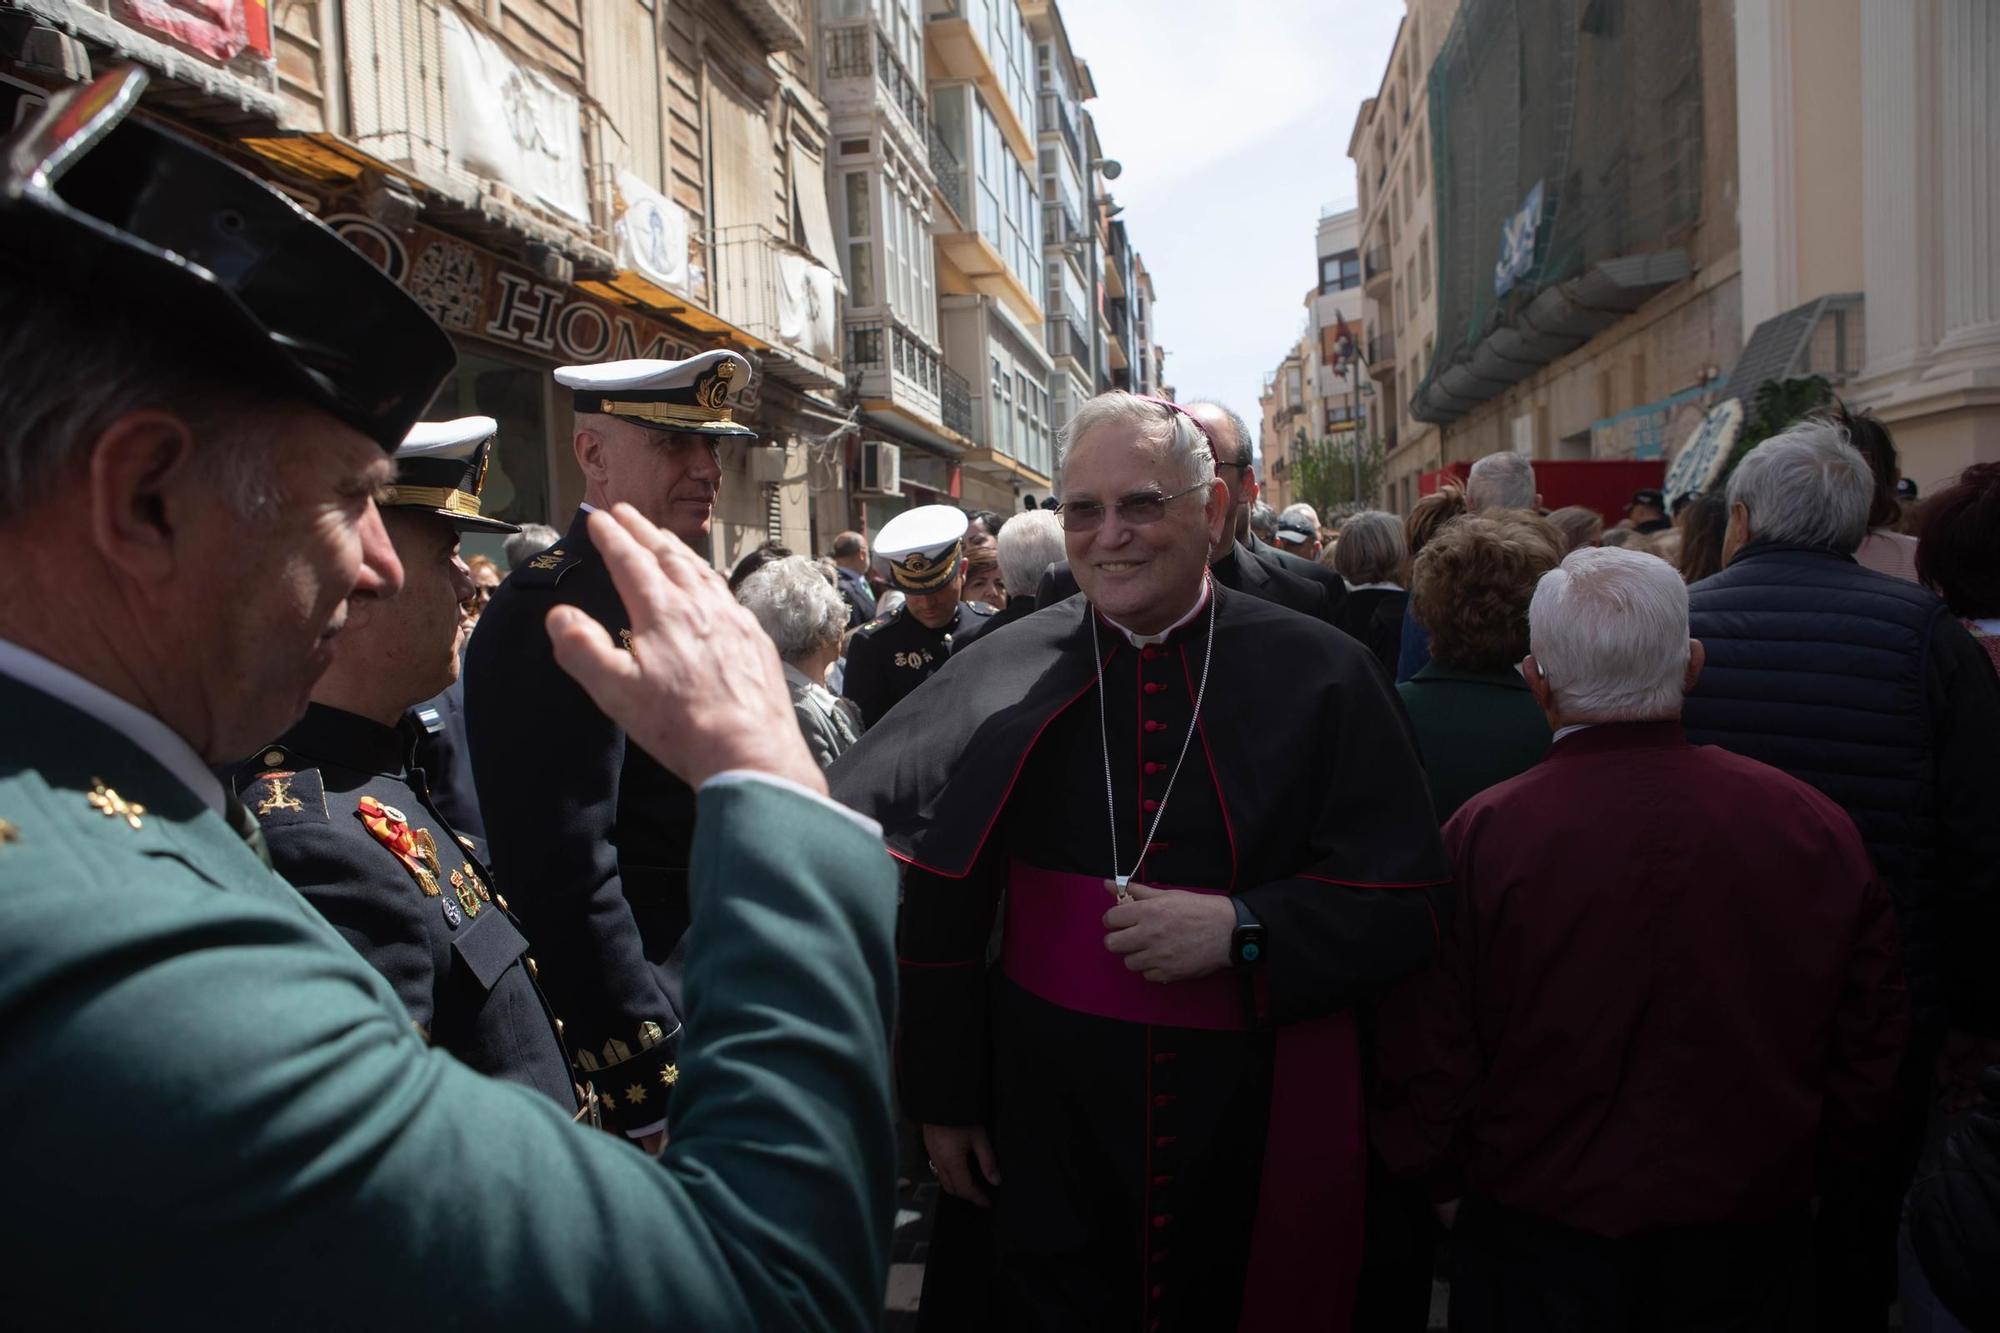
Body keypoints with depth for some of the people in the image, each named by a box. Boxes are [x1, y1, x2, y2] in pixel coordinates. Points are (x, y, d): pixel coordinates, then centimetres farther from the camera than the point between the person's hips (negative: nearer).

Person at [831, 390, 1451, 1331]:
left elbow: (1406, 898, -4)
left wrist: (1242, 928, -19)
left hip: (1256, 1121, 0)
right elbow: (935, 905, 2)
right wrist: (941, 1095, 5)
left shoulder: (1319, 676, -5)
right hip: (1048, 1117, 1)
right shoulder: (1003, 679, -4)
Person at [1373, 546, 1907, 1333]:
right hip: (1746, 1246, 3)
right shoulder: (1816, 827, -12)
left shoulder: (1481, 837, -21)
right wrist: (1796, 1175, 17)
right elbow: (1871, 1054, 0)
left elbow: (1423, 1069, -13)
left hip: (1536, 1242, -2)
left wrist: (1447, 1187, 6)